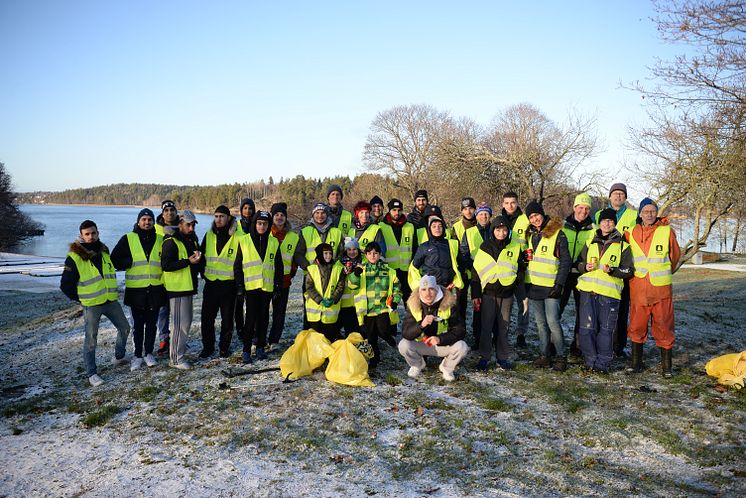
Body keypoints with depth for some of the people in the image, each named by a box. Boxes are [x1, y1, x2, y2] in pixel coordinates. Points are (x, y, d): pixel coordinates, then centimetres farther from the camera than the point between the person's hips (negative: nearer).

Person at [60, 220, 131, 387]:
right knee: (91, 339, 2)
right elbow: (65, 285, -7)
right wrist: (80, 298, -4)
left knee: (124, 327, 16)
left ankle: (119, 357, 38)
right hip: (91, 305, -6)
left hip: (111, 301, 6)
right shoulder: (75, 258, -12)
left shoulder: (104, 251, 6)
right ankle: (91, 373, 15)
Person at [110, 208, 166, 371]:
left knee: (152, 323, 11)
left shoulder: (160, 240, 5)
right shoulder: (128, 239, -1)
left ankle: (149, 353, 25)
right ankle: (138, 355, 21)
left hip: (156, 289, 2)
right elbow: (115, 260, -3)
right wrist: (133, 261, -13)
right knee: (138, 324, 9)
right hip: (136, 289, -1)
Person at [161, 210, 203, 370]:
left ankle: (180, 347, 35)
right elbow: (165, 265, -21)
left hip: (189, 287, 9)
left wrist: (198, 258, -2)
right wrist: (188, 261, -24)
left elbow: (198, 264, 22)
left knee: (187, 321, 19)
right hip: (177, 289, -9)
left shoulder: (192, 240, 14)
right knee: (181, 323, -8)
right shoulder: (171, 242, -12)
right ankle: (176, 358, 1)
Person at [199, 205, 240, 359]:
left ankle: (224, 347, 24)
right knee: (207, 318, 7)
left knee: (227, 319, 8)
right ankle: (207, 347, 23)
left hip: (229, 285, -3)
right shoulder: (209, 235, 6)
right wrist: (204, 272, 10)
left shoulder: (237, 237, -6)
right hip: (210, 284, 3)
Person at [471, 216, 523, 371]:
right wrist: (475, 294, -2)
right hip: (488, 293, -1)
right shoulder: (485, 247, 1)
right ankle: (484, 357, 11)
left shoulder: (515, 248, 4)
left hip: (506, 294, 1)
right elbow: (477, 271, 1)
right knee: (486, 326, 1)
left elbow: (521, 268, 14)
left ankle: (502, 357, 19)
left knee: (503, 327, 8)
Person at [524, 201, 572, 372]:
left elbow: (566, 261, -8)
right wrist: (525, 282, 12)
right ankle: (545, 355, 19)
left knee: (552, 322, -11)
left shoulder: (557, 234, -7)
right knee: (540, 323, 11)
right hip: (533, 285, 6)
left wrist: (559, 284, -14)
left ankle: (561, 357, 1)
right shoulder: (530, 234, 12)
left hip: (550, 286, -6)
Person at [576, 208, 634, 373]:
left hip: (610, 293, -2)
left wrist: (612, 270, -13)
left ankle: (603, 363, 7)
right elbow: (579, 263, 21)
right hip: (588, 291, 2)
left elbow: (628, 271, 4)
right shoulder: (590, 243, 18)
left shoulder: (623, 246, 9)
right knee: (587, 327, -2)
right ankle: (591, 361, 9)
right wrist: (585, 267, -1)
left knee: (606, 329, -2)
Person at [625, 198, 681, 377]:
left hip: (661, 288, -1)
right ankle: (636, 362, 18)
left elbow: (675, 256, 12)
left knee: (663, 325, 3)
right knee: (637, 326, 7)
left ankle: (666, 365, 15)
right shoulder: (631, 233, 3)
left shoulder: (667, 231, -1)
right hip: (638, 288, 2)